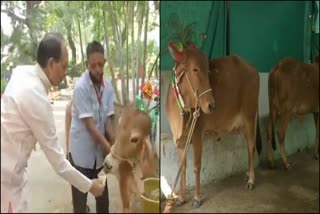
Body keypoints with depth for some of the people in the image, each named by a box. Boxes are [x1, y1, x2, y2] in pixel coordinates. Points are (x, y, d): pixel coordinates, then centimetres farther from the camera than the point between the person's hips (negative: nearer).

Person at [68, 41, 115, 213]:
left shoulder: (107, 86, -1)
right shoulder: (81, 87, -19)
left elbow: (107, 120, 0)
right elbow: (89, 124, -20)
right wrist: (108, 147, -22)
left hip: (99, 150, 6)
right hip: (81, 151, -5)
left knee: (102, 195, 17)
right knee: (80, 198, 5)